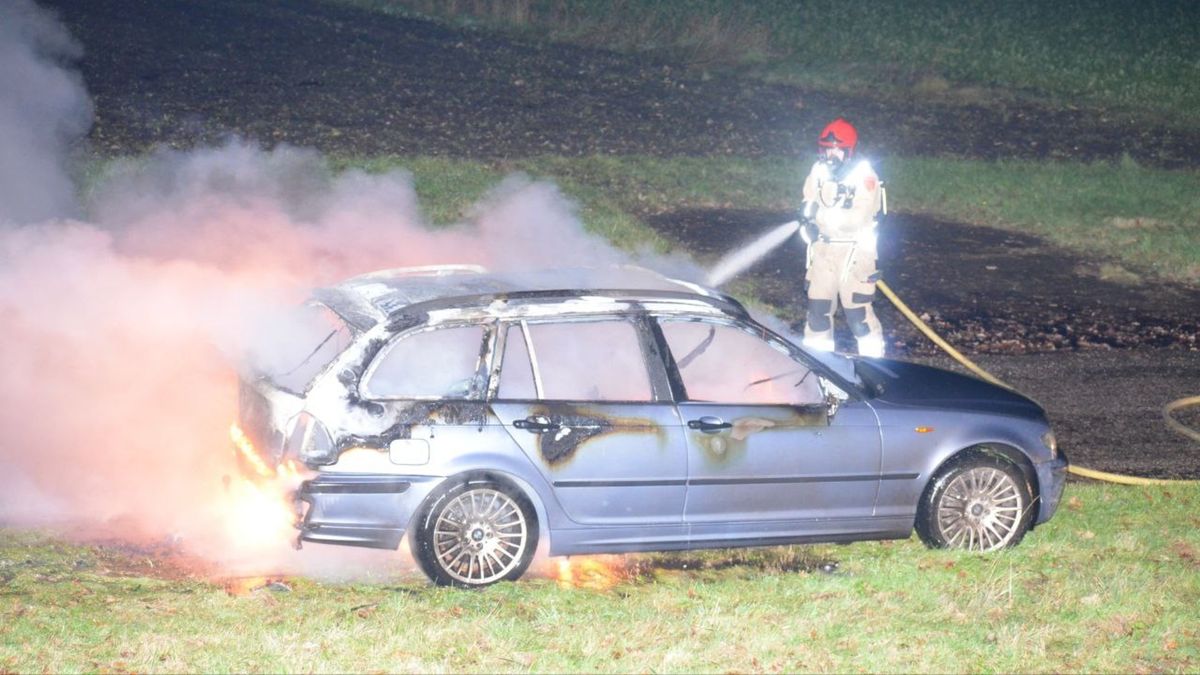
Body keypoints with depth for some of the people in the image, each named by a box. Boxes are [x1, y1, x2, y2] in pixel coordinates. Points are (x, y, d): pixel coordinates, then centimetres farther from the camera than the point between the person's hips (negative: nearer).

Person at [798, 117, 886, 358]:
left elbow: (858, 217, -22)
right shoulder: (819, 172, 3)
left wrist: (821, 214, -24)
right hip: (823, 249, 6)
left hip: (855, 251, -6)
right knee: (818, 306, 10)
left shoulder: (864, 176, -15)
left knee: (857, 310, -6)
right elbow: (809, 208, 5)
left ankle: (873, 361, 7)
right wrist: (808, 225, -16)